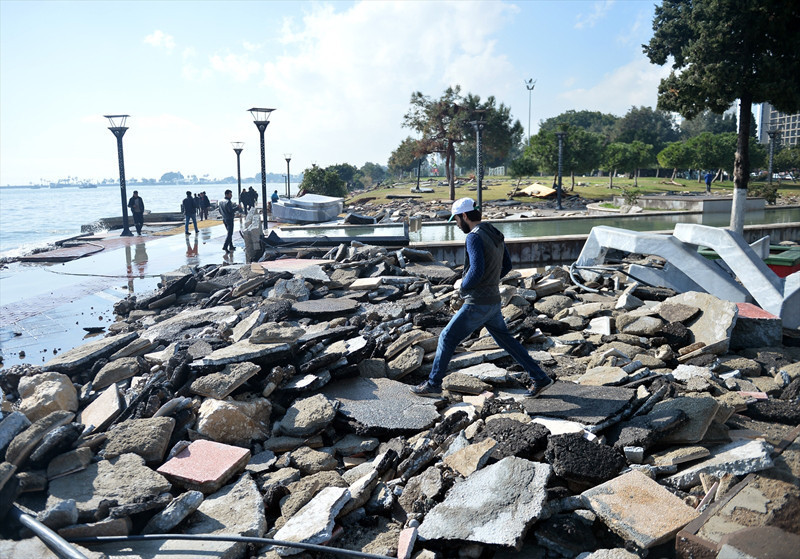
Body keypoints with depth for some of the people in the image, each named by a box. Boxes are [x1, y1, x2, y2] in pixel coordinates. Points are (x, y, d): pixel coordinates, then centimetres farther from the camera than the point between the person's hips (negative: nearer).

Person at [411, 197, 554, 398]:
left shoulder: (474, 237, -19)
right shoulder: (495, 234, 10)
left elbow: (476, 270, -28)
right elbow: (507, 265, 18)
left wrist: (464, 286, -9)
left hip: (477, 304, -9)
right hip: (493, 301, 9)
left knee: (447, 338, 3)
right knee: (505, 339, 19)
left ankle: (433, 384, 13)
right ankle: (539, 378, 20)